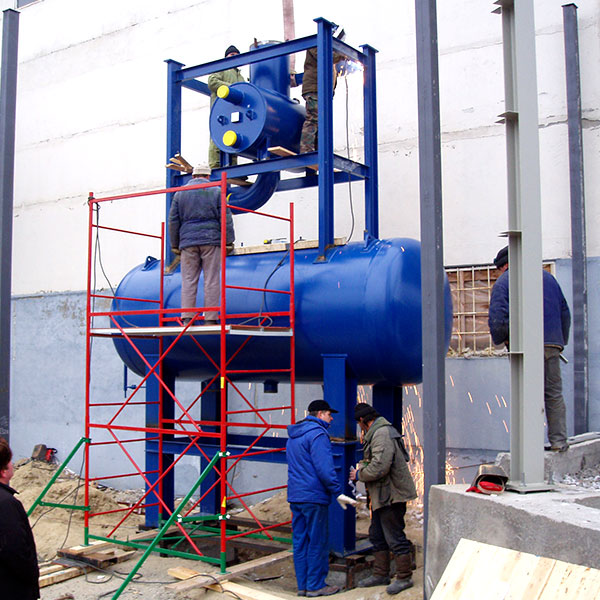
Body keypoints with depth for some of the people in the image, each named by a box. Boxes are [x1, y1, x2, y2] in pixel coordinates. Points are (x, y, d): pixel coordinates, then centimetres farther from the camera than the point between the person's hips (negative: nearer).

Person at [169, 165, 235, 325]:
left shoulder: (180, 193, 13)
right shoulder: (216, 191, 6)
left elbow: (173, 221, 12)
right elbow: (225, 219, 2)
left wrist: (175, 245, 18)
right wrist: (229, 242, 4)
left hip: (188, 242, 2)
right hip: (211, 240, -2)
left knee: (188, 281, 1)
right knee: (211, 281, -2)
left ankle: (187, 318, -5)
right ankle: (210, 319, -5)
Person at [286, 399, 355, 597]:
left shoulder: (293, 436, 18)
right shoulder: (317, 434, -13)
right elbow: (324, 469, -20)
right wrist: (338, 493, -16)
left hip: (295, 496, 9)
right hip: (314, 496, -9)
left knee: (299, 542, 11)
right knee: (317, 542, 1)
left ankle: (302, 585, 17)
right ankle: (315, 586, 7)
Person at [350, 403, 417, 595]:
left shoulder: (382, 434, -20)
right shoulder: (377, 433, 15)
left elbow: (379, 467, -26)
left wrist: (359, 475, -12)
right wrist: (363, 465, 12)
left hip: (391, 495, -11)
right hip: (382, 496, 11)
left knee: (395, 537, -2)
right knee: (377, 536, 16)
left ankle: (404, 577, 9)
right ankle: (380, 575, 26)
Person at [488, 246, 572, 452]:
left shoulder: (503, 282, 2)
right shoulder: (547, 276, 18)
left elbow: (497, 318, -10)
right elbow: (564, 312, 19)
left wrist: (500, 340, 5)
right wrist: (561, 340, 25)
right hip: (552, 345, 4)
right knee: (554, 394, 9)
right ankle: (559, 441, 7)